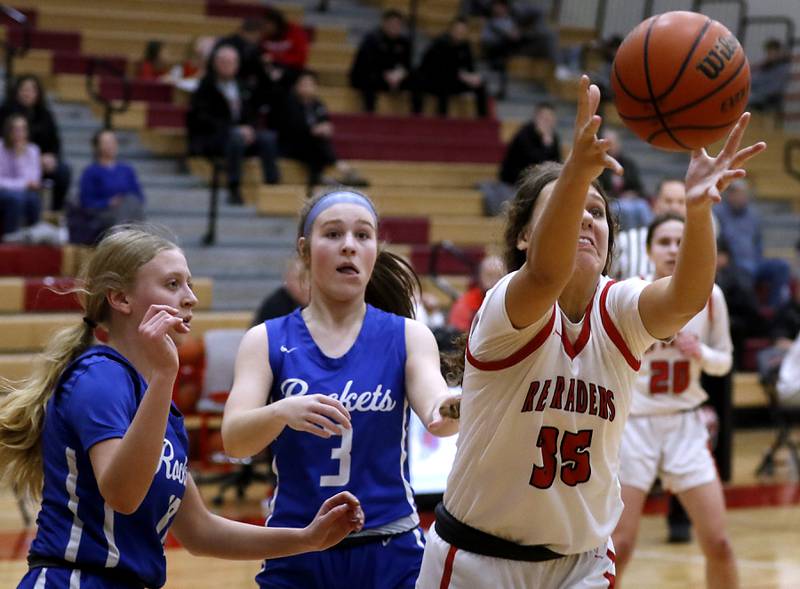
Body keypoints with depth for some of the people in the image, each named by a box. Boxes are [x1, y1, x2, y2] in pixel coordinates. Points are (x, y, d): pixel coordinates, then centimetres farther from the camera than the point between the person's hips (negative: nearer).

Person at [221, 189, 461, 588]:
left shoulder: (407, 336, 1)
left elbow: (434, 412, -17)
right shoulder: (267, 341, 0)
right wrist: (282, 411, -34)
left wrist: (453, 408, -40)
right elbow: (233, 439, -13)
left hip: (390, 555, 0)